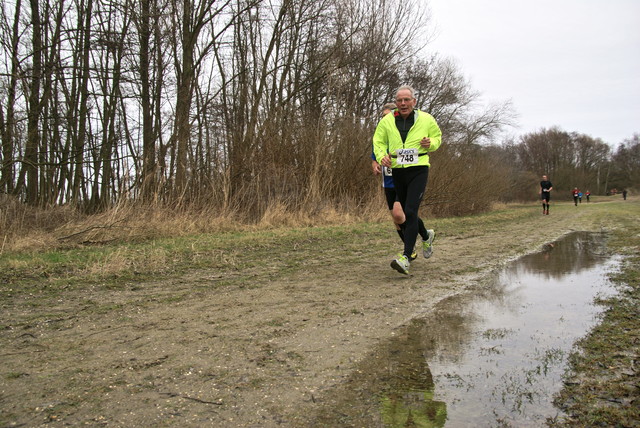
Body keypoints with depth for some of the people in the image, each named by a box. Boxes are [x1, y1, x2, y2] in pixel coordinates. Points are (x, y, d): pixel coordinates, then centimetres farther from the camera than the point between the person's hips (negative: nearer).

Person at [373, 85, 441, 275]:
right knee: (407, 212, 15)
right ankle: (426, 236, 45)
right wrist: (381, 156, -8)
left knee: (410, 211, -18)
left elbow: (438, 136, 17)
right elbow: (378, 142, 13)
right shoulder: (386, 121, 4)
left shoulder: (426, 119, 1)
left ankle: (406, 257, -20)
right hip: (397, 172, 4)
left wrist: (430, 143, -7)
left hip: (419, 170, -4)